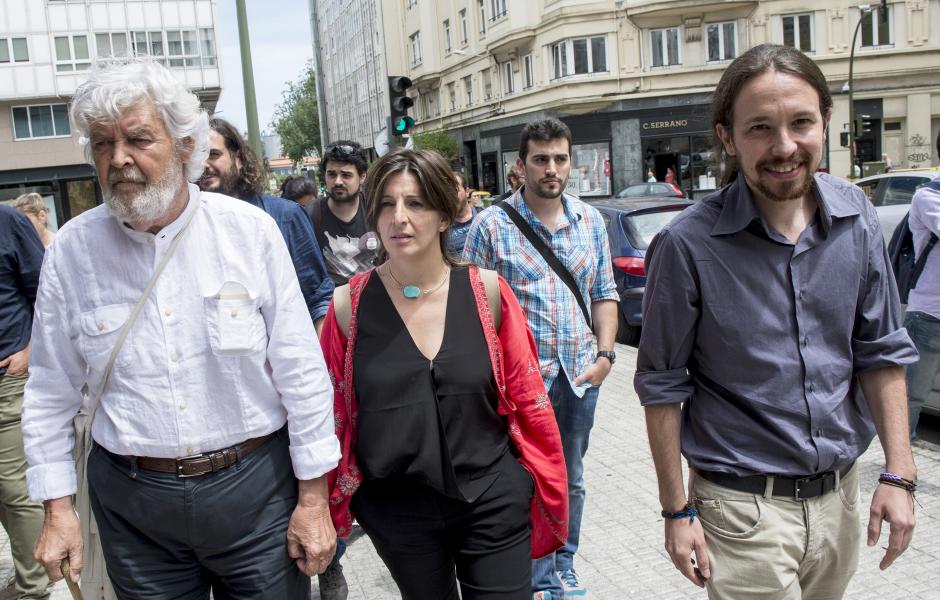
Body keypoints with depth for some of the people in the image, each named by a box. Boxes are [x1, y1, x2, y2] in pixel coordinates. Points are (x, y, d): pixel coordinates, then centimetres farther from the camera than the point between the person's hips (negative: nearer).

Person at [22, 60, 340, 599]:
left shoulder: (250, 231, -10)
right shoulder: (72, 250, -3)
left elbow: (301, 372, -7)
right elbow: (52, 393, 6)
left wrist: (314, 498, -5)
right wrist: (58, 508, 4)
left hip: (256, 485, -1)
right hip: (132, 500, 2)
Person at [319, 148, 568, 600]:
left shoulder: (487, 292, -8)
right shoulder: (349, 306, -8)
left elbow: (527, 397, -1)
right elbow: (332, 416, 1)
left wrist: (547, 492, 2)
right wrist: (330, 508, 6)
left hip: (494, 501, 0)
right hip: (396, 512, 1)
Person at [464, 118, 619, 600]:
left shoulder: (590, 221, 7)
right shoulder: (491, 225, -6)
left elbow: (604, 293, 11)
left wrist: (605, 354, -1)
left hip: (579, 376, 4)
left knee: (571, 480, 18)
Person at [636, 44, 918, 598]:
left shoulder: (858, 219, -3)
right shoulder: (687, 245, -17)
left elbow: (882, 352, 5)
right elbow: (663, 387, -10)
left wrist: (899, 474, 0)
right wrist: (678, 510, -7)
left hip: (840, 493, 5)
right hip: (745, 509, -5)